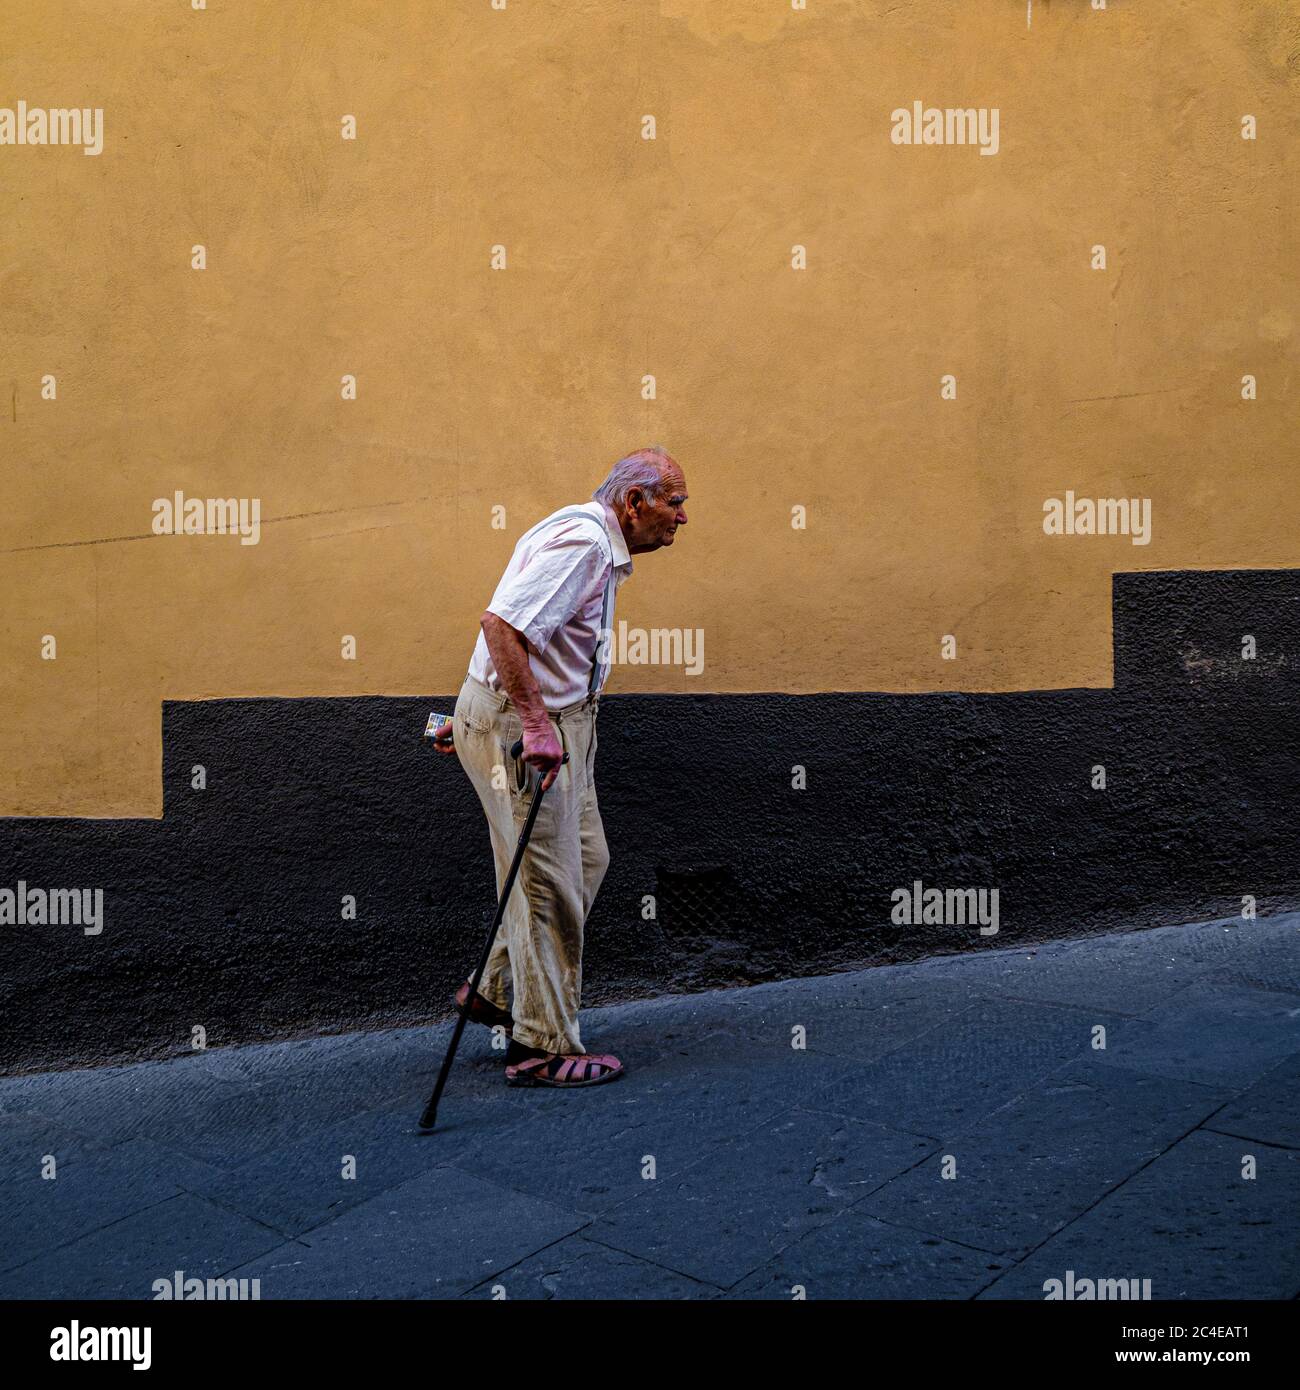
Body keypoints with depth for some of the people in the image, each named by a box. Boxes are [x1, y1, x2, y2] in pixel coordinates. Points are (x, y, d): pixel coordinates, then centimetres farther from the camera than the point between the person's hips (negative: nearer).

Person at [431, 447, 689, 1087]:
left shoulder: (599, 547, 15)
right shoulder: (581, 542, -19)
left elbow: (513, 626, 21)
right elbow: (500, 624, -30)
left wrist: (473, 713, 23)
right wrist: (536, 724, -30)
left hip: (550, 721, 11)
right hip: (518, 724, -11)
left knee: (585, 859, 16)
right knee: (548, 884, -3)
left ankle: (497, 990, 28)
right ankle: (544, 1047, 9)